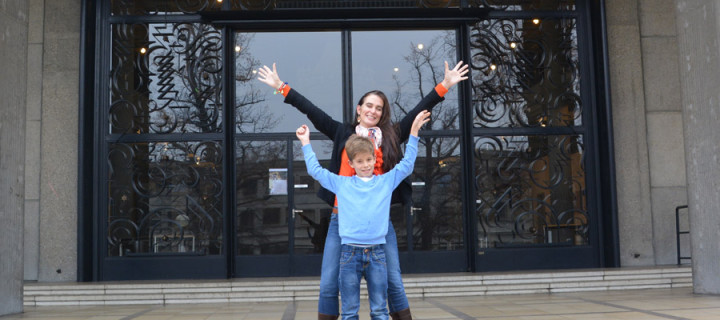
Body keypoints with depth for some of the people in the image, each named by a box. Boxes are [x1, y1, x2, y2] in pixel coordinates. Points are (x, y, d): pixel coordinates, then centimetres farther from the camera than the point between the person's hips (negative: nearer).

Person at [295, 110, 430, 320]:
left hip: (377, 253, 0)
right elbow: (315, 170, 14)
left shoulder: (386, 181, 10)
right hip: (349, 253, 0)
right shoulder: (341, 184, 9)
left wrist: (413, 132, 8)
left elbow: (407, 165, 13)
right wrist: (306, 143, 16)